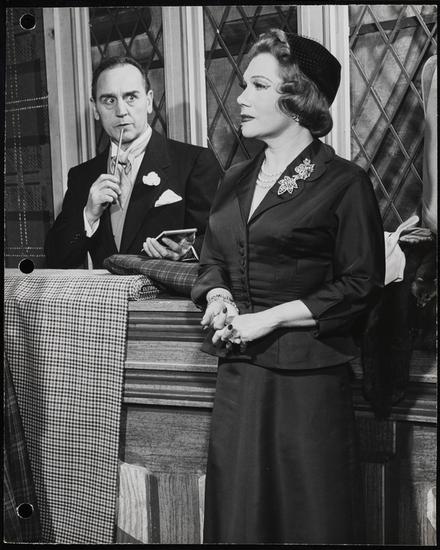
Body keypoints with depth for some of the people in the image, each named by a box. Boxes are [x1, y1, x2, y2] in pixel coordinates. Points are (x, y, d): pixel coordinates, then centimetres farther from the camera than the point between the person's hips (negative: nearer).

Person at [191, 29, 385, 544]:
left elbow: (361, 284, -10)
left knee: (308, 518, 6)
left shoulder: (343, 183, -7)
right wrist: (218, 299, -3)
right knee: (237, 511, 15)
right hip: (237, 376, 6)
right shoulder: (235, 180, 13)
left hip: (307, 380, -5)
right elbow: (212, 260, 19)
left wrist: (269, 318, -14)